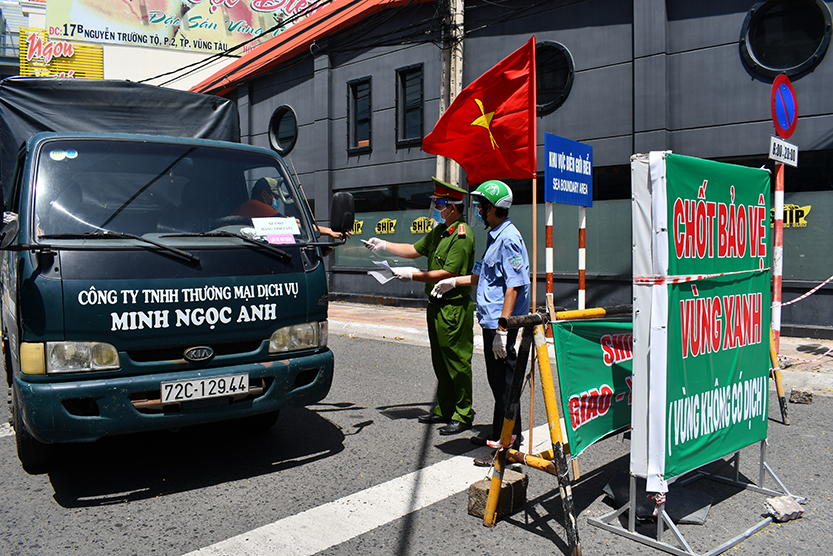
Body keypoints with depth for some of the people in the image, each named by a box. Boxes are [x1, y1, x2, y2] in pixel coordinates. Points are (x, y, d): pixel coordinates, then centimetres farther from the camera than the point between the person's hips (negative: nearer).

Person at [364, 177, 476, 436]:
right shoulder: (439, 231, 14)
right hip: (436, 306, 10)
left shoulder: (462, 236, -16)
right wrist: (384, 245, 14)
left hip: (454, 308, -10)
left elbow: (448, 274, -21)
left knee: (457, 363, -2)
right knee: (440, 362, 16)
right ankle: (445, 409, 28)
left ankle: (463, 416, 8)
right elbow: (415, 249, 22)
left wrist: (413, 275, -16)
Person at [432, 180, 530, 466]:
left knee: (504, 384, -3)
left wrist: (502, 329, -26)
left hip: (500, 324, -10)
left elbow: (513, 286, -23)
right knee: (497, 381, 19)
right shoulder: (495, 237, 16)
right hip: (490, 321, 10)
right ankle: (498, 435, 32)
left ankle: (509, 446, 6)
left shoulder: (509, 239, -16)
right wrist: (455, 281, 26)